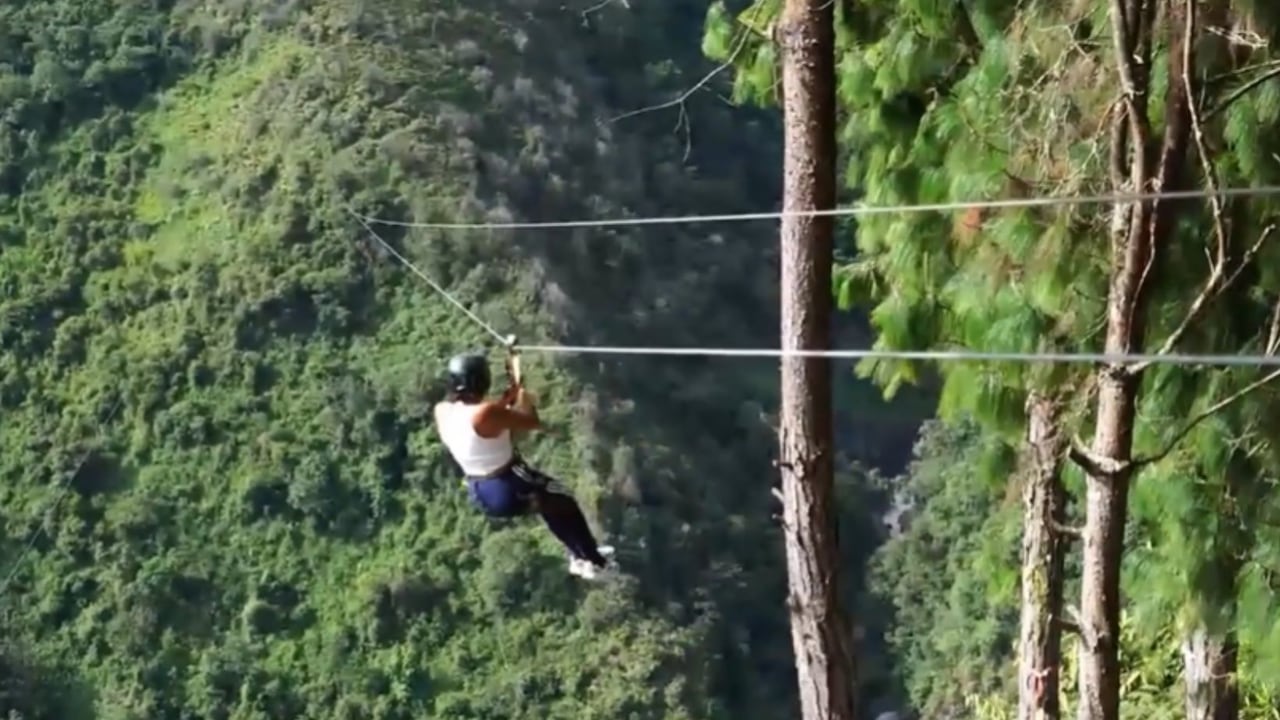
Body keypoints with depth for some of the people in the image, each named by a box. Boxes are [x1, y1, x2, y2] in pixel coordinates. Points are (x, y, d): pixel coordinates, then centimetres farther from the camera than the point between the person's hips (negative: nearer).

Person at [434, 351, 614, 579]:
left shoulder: (442, 411, -5)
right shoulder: (486, 413, -29)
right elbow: (533, 422, -17)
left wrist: (507, 398, 13)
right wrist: (524, 398, 2)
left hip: (479, 493, 8)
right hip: (509, 490, -8)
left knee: (550, 500, 30)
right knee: (564, 503, 18)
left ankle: (579, 554, 42)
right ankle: (592, 560, 28)